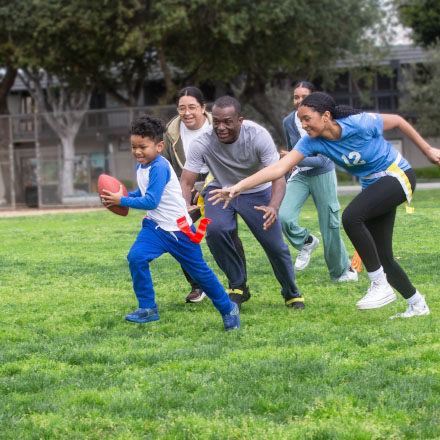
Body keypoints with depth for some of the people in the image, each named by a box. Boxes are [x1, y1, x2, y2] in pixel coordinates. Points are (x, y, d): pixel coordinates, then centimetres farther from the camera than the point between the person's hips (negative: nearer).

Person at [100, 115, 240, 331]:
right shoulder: (140, 167, 4)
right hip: (155, 226, 7)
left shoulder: (159, 168, -24)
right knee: (136, 257, -17)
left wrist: (123, 201, -22)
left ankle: (228, 309, 24)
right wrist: (123, 197, 3)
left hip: (178, 228, -7)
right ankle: (147, 308, -5)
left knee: (198, 271, 4)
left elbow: (151, 201, -28)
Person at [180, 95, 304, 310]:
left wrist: (273, 207, -52)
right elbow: (186, 182, -24)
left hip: (257, 191, -1)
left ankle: (292, 294, 22)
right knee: (215, 230, -27)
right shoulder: (202, 143, -25)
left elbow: (278, 177, -32)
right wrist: (184, 207, -47)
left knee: (275, 245, -8)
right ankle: (238, 286, -5)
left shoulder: (258, 136, -28)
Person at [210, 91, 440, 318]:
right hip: (372, 185, 7)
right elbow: (280, 167, -19)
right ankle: (417, 303, 28)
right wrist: (239, 187, -29)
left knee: (351, 217, -30)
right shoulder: (313, 141, -11)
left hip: (397, 175, -7)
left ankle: (381, 285, -21)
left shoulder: (361, 123, -25)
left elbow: (397, 120, -7)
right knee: (381, 257, 5)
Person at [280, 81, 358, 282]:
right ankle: (307, 242, 8)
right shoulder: (288, 122, -6)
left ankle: (342, 270, 22)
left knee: (330, 226, 2)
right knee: (283, 216, -21)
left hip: (322, 175, -3)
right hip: (299, 176, 3)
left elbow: (322, 160, -24)